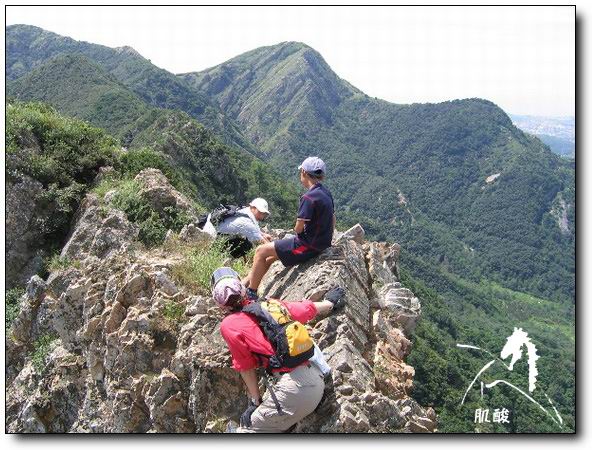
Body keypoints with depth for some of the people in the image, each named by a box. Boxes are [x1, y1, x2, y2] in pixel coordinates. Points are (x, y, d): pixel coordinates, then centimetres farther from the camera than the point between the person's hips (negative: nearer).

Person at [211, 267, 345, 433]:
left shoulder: (229, 325, 1)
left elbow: (246, 368, 5)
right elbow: (307, 309, 22)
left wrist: (254, 401, 17)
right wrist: (329, 303, 41)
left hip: (293, 388, -7)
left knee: (247, 429, 3)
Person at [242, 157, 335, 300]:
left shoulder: (309, 197, -22)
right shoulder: (326, 193, 6)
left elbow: (298, 228, -20)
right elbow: (332, 222, 14)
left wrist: (298, 228, 2)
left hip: (308, 246, -9)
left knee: (261, 251, -1)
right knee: (269, 257, 18)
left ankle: (251, 293, 8)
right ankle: (243, 284, 24)